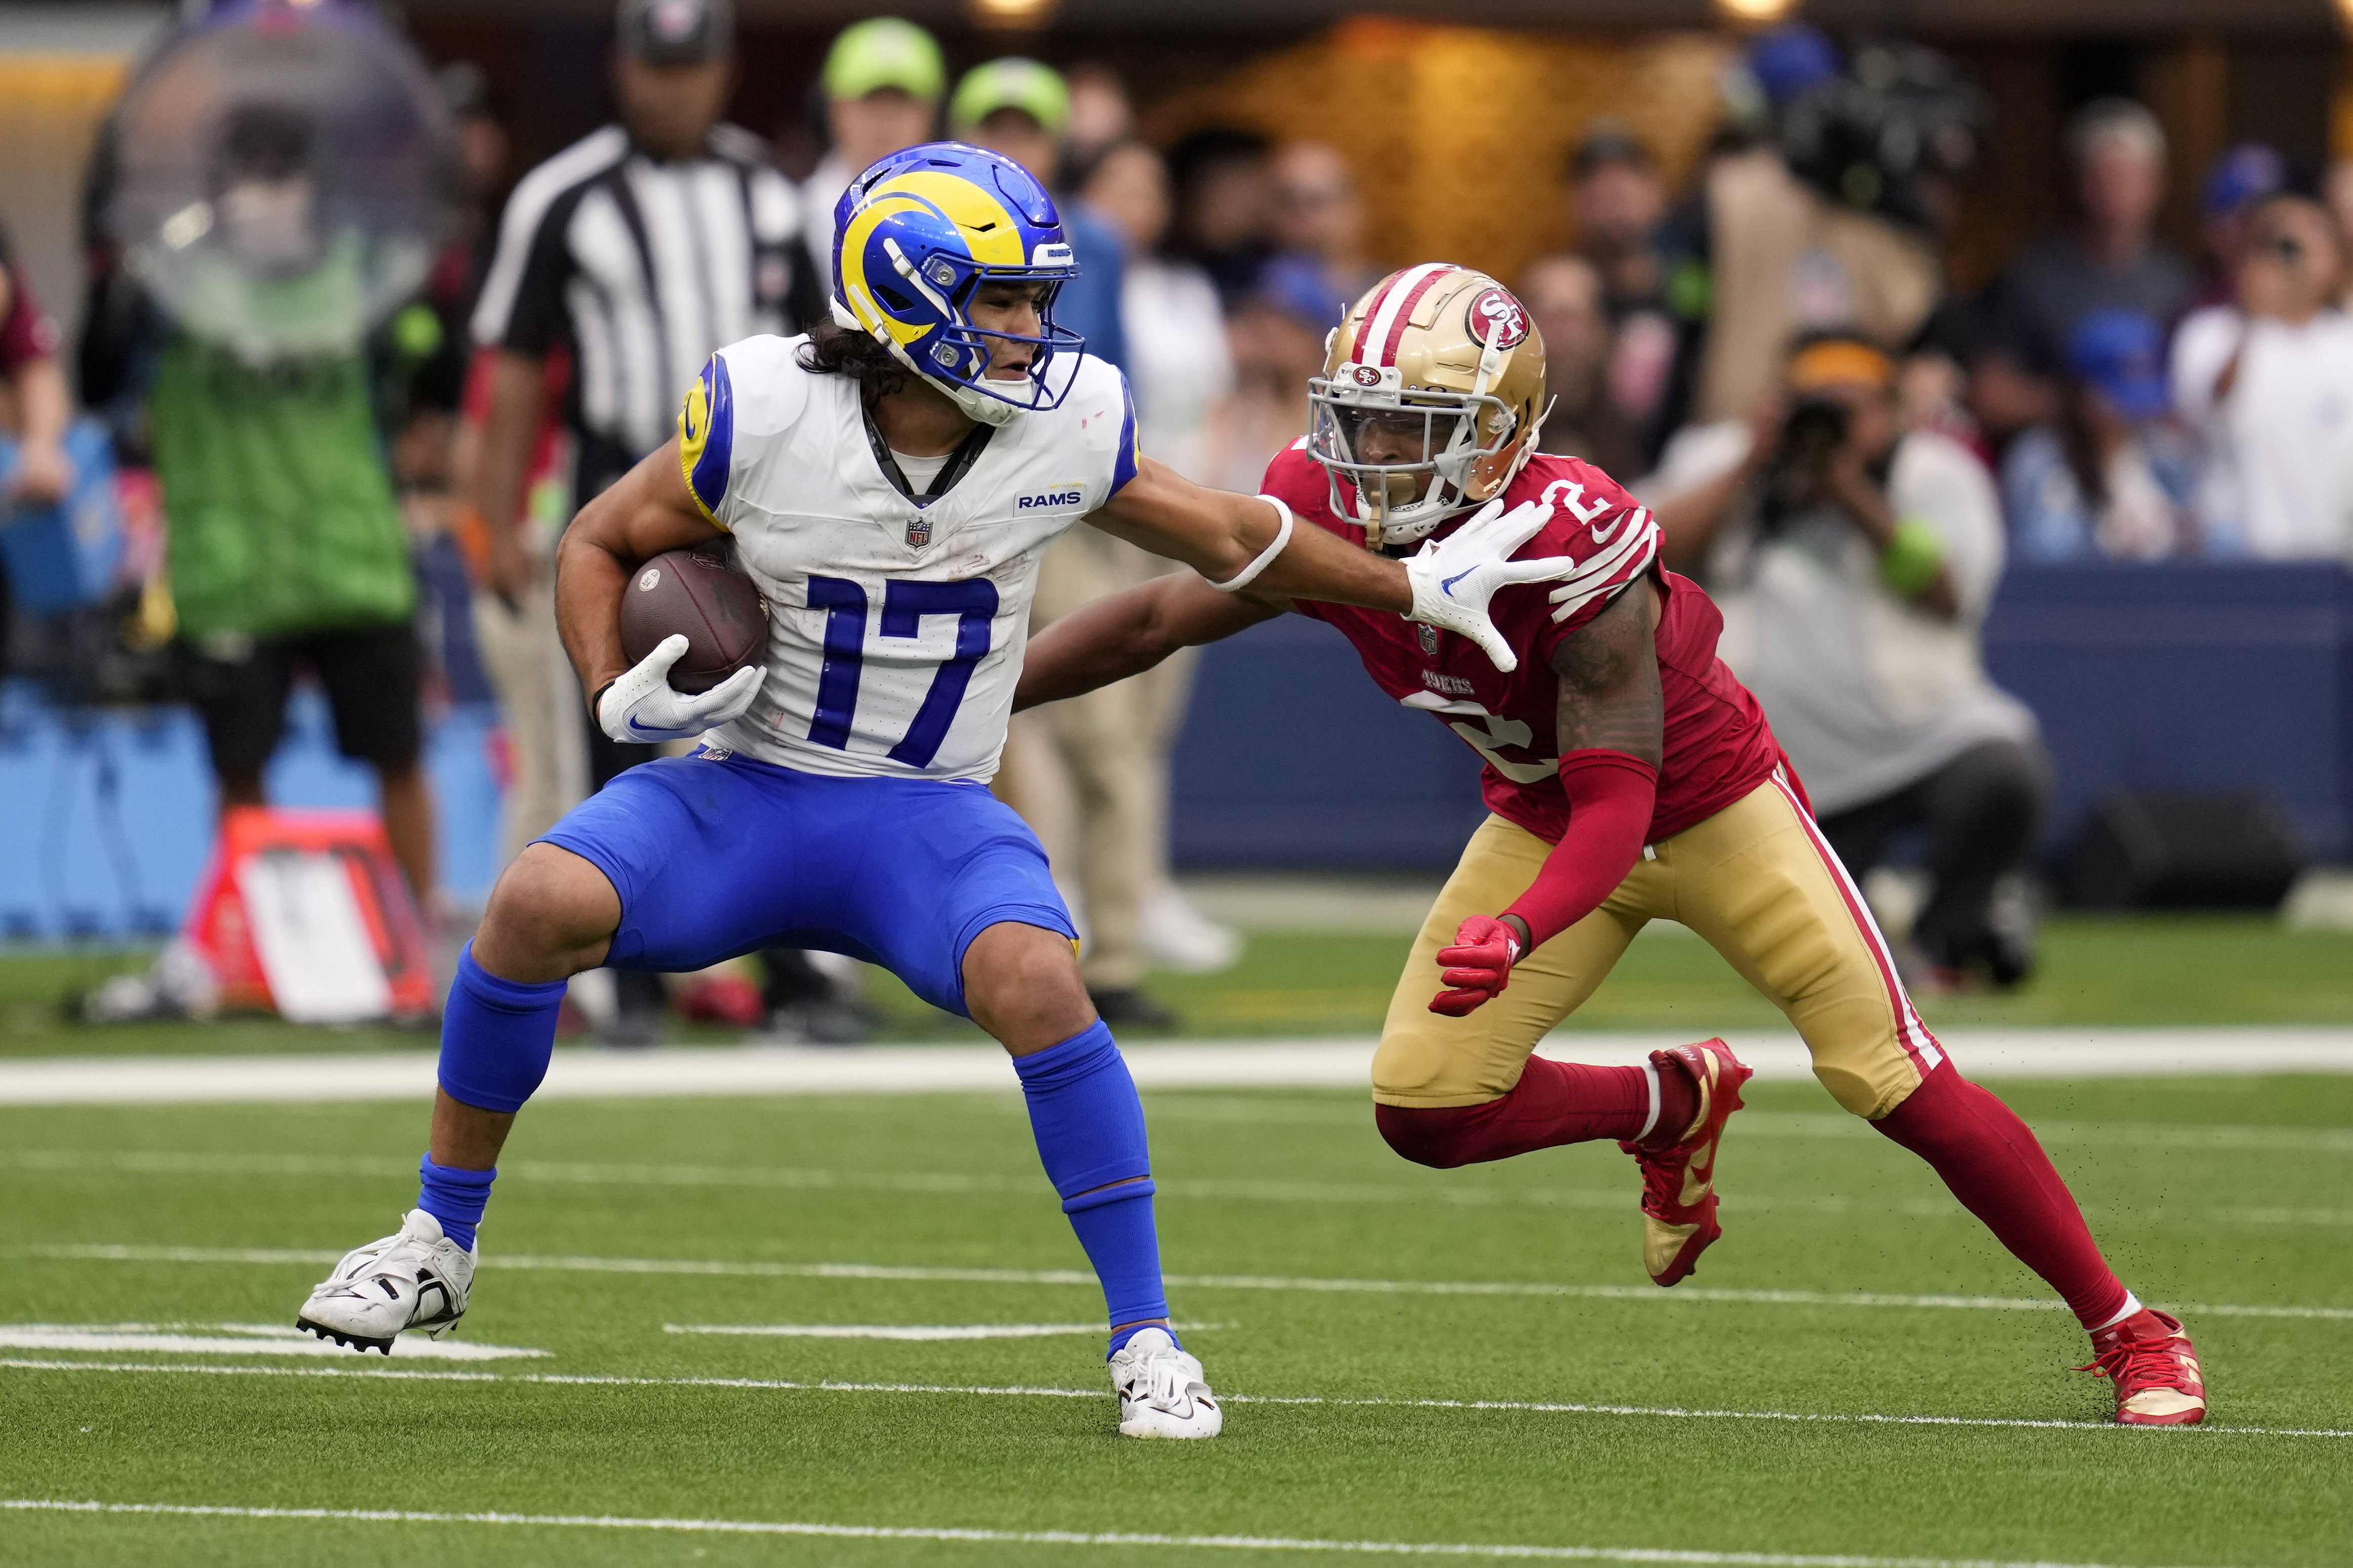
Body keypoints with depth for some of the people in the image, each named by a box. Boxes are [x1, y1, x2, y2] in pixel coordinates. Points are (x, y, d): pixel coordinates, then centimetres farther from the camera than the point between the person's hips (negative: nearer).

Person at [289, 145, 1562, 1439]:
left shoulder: (1066, 425, -7)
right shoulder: (766, 410, -13)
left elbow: (1223, 540, 12)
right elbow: (603, 544, 3)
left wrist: (1417, 587, 19)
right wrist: (618, 696, -14)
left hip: (929, 819, 0)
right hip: (744, 791, 0)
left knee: (1035, 984, -31)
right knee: (540, 904, -27)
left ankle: (1145, 1340, -16)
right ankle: (440, 1243, -6)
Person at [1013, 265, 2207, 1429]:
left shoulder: (1571, 543, -36)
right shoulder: (1324, 517, -20)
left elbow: (1618, 803, -36)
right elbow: (1158, 620, -6)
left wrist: (1519, 934, -53)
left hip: (1707, 805, -5)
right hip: (1542, 819, 5)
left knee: (1899, 1084, -10)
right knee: (1426, 1109, -9)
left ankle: (2128, 1333, 5)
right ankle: (1671, 1107, 21)